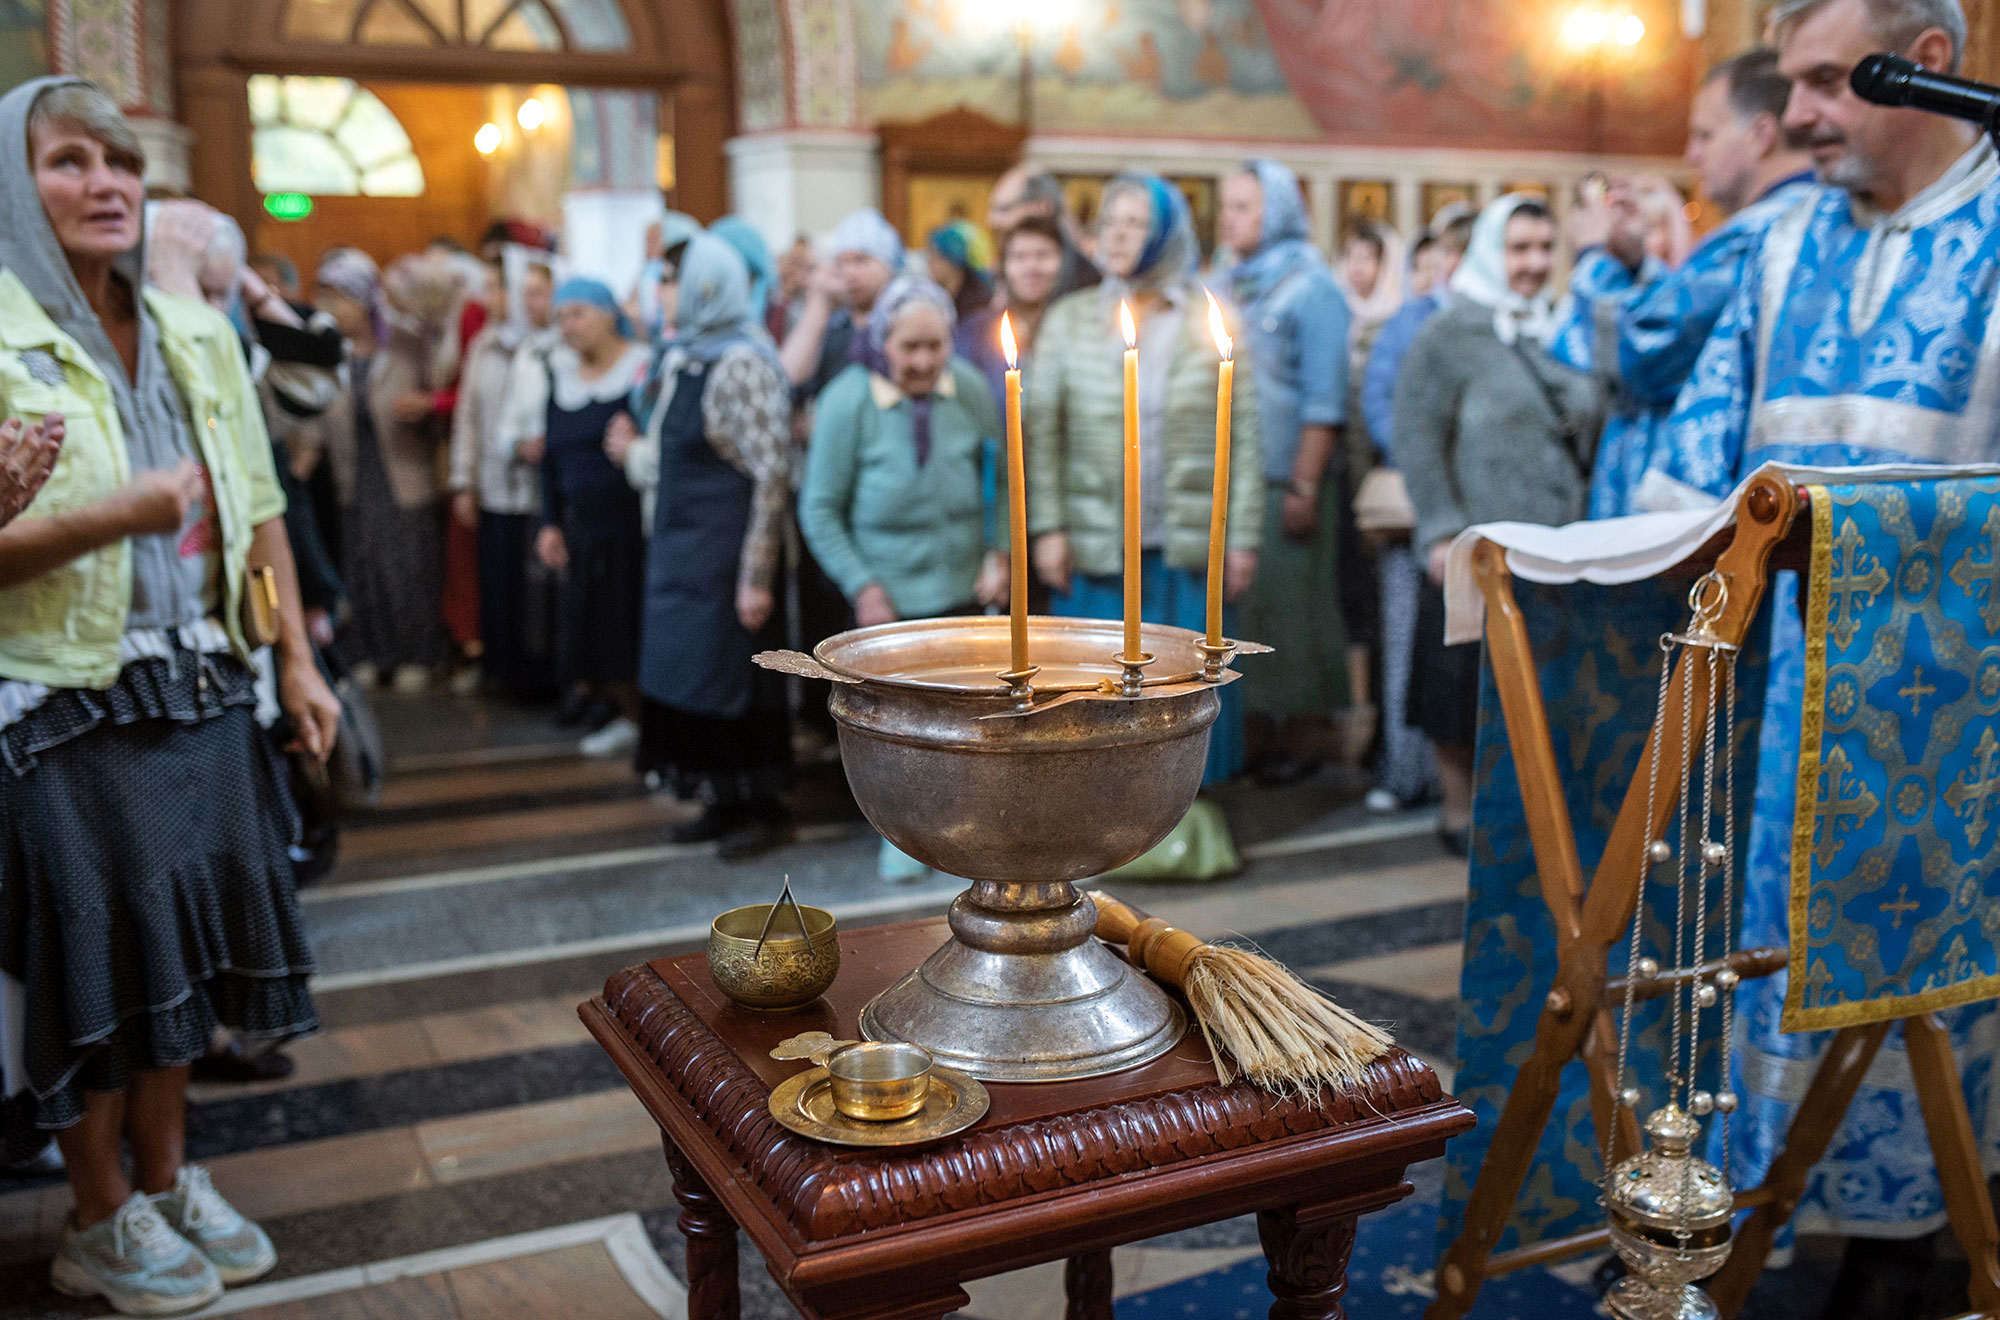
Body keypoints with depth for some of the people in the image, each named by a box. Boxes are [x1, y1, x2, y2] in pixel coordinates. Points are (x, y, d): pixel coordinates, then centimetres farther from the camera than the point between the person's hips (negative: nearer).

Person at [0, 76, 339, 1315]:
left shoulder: (196, 332, 7)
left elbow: (260, 510, 10)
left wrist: (298, 661, 7)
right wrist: (111, 518, -26)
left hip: (201, 689, 5)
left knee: (183, 936, 13)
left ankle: (168, 1175, 31)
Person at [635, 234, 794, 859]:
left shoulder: (742, 362, -17)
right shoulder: (688, 357, 9)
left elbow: (772, 473, -20)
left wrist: (757, 576, -21)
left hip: (729, 550, -8)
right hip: (683, 550, 8)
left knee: (736, 683, 1)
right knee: (695, 676, 14)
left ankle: (763, 811, 16)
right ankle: (723, 802, 26)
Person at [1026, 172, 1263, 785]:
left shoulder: (1212, 321, 4)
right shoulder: (1069, 320, 6)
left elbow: (1245, 436, 2)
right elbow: (1040, 426, 1)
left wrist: (1244, 536, -4)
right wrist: (1047, 527, -8)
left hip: (1190, 550, 0)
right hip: (1095, 549, 0)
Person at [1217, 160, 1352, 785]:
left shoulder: (1311, 287, -3)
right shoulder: (1224, 290, 14)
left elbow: (1323, 398, -9)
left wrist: (1304, 486, -15)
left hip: (1286, 482, -6)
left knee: (1293, 604, 0)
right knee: (1240, 605, 7)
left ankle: (1308, 732, 10)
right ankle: (1257, 730, 16)